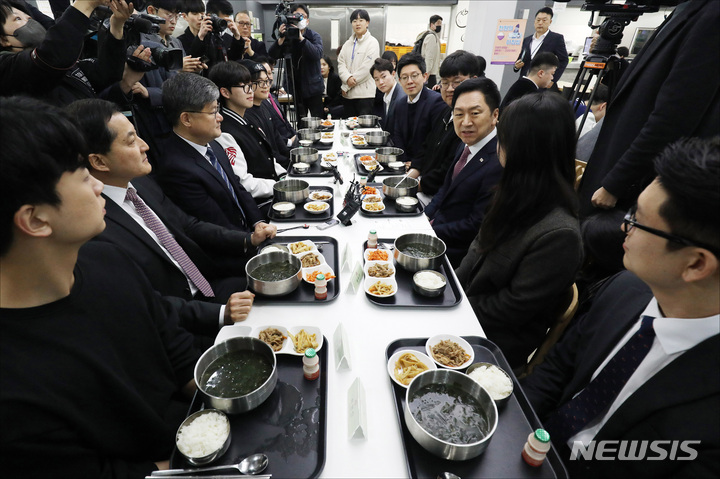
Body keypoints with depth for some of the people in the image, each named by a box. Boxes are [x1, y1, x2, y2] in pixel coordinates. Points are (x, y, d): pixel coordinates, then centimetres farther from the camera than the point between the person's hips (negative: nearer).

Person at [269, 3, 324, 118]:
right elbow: (271, 56, -6)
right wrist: (281, 39, -21)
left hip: (313, 88, -2)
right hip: (295, 88, 2)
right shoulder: (287, 36, 4)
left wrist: (301, 38, -29)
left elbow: (318, 54, -21)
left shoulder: (314, 36, 0)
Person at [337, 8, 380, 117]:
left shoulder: (372, 43, -2)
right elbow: (341, 63, 8)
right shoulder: (348, 43, 17)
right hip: (348, 95, 6)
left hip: (365, 94, -6)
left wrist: (346, 87, -9)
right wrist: (347, 78, -15)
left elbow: (366, 68, -11)